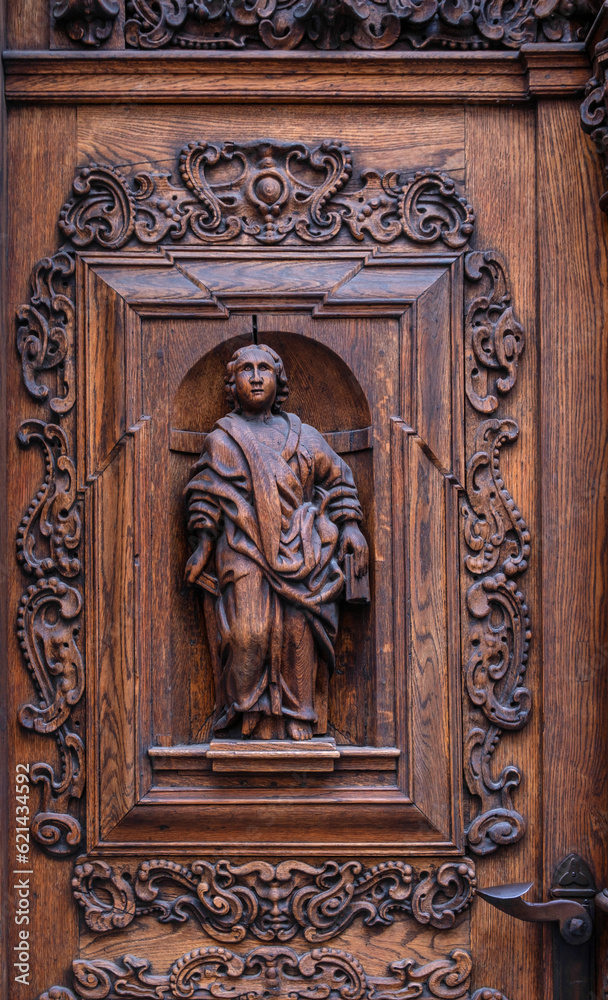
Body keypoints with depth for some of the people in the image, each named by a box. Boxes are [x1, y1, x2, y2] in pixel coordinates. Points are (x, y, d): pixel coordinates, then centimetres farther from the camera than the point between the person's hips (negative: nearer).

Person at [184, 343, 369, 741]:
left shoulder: (302, 436, 20)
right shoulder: (222, 439, 15)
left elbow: (339, 477, 24)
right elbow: (207, 495, 9)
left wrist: (349, 526, 13)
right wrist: (204, 543, -1)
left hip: (297, 551, 2)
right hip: (244, 552, -2)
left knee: (297, 628, -12)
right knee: (249, 631, -18)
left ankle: (297, 719, -4)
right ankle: (248, 714, -5)